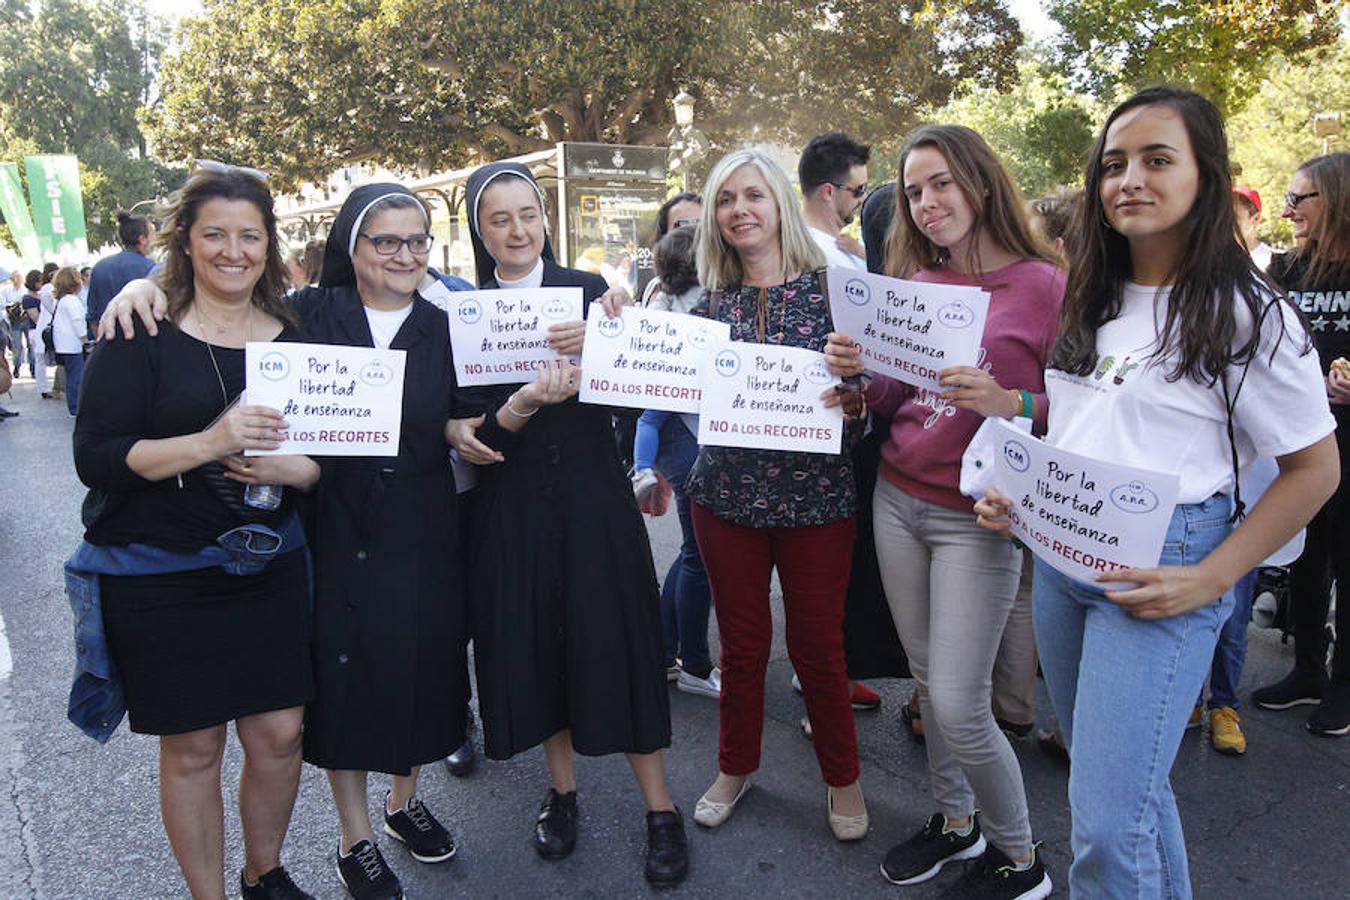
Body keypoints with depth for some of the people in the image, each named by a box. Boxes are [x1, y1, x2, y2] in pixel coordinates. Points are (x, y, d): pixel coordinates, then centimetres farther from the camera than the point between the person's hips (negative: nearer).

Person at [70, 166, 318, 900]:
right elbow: (95, 456, -12)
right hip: (162, 578, -3)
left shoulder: (295, 337, 5)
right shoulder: (143, 334, -6)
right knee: (193, 747, 7)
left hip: (269, 566, 3)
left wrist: (290, 468, -16)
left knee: (279, 733, 8)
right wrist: (209, 443, -26)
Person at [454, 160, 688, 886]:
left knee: (616, 637, 2)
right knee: (533, 640, 10)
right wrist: (525, 402, -26)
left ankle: (660, 809, 17)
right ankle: (562, 791, 32)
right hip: (513, 504, 1)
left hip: (594, 495, -1)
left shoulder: (587, 289, 1)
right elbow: (478, 428, -7)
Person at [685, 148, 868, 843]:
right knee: (741, 642, 14)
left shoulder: (830, 288, -3)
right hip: (727, 493, 2)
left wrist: (852, 394, -22)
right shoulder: (710, 303, 5)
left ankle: (841, 778, 34)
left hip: (816, 494, -2)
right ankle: (735, 767, 37)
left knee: (818, 646, 9)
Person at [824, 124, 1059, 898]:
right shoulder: (913, 281, 7)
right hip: (896, 501, 5)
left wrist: (1008, 403, -27)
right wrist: (857, 372, -7)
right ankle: (956, 821, 37)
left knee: (958, 706, -3)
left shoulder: (1044, 284, -9)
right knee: (928, 681, 15)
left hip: (978, 517, -5)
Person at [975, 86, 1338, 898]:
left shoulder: (1246, 314, -10)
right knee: (1127, 779, 20)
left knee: (1108, 821, -6)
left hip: (1159, 570, -6)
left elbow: (1315, 468, -7)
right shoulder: (1091, 300, 10)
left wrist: (1211, 579, -16)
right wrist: (1016, 491, 1)